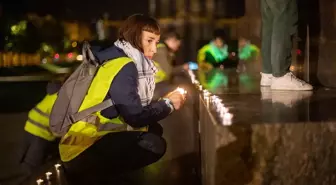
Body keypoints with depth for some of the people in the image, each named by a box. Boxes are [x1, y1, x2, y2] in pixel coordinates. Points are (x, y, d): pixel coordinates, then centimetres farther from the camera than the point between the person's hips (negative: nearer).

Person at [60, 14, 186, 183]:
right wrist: (168, 104, -5)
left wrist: (164, 101, 3)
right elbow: (135, 116, -20)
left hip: (95, 139, 10)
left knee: (154, 130, 7)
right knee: (154, 145, -19)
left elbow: (132, 109, 12)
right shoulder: (122, 67, -17)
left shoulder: (128, 63, 11)